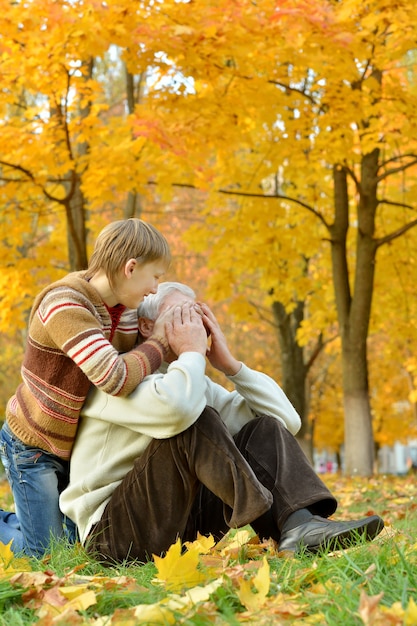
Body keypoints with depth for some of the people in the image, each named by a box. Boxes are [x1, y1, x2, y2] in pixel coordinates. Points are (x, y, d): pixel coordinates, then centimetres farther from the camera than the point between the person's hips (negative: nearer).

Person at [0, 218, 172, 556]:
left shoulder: (128, 309, -4)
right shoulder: (65, 306, -30)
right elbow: (115, 378, -41)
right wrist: (159, 342, -26)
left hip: (78, 448, 8)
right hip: (34, 447, -7)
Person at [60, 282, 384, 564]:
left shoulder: (199, 384, 16)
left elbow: (288, 420, 8)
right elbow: (174, 408, -32)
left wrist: (229, 363, 1)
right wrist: (192, 352, -13)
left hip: (185, 524, 7)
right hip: (115, 535, -7)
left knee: (266, 429, -5)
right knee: (196, 421, -25)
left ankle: (301, 525, -29)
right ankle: (275, 522, -23)